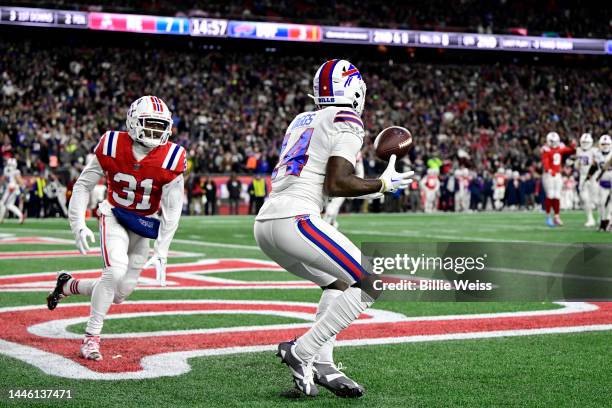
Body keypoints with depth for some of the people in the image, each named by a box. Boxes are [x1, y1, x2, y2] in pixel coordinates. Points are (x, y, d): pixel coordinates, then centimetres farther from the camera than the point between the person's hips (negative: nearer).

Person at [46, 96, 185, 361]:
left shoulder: (170, 159, -17)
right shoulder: (113, 147, -15)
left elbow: (172, 210, -15)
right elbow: (83, 185, -4)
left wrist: (161, 253, -20)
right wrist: (78, 225, -13)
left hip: (143, 224, 2)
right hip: (114, 216, -2)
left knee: (120, 293, 1)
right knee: (116, 271, -25)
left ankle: (67, 285, 29)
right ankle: (91, 337, -12)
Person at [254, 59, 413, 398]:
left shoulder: (302, 120, 22)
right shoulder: (346, 122, -2)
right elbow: (337, 184, -12)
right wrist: (383, 184, 1)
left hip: (265, 224, 9)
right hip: (294, 220, -9)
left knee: (339, 283, 24)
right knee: (372, 283, -4)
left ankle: (322, 364, 10)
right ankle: (302, 351, -7)